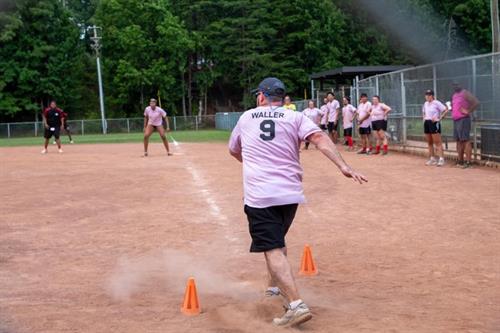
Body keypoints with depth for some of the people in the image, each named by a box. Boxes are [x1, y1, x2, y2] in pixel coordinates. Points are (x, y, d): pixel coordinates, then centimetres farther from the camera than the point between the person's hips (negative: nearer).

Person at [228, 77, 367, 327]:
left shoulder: (246, 118, 11)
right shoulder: (295, 117, 7)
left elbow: (234, 150, 27)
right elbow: (319, 138, -12)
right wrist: (343, 167, -20)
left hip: (259, 195, -3)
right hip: (290, 193, 3)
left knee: (273, 249, -9)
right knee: (276, 239, 28)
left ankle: (296, 305, -24)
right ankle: (276, 286, 43)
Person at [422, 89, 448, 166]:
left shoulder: (436, 103, -9)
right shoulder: (425, 104, 14)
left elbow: (446, 110, -15)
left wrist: (439, 118, -17)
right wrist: (424, 118, 13)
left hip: (434, 123, -8)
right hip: (426, 123, 8)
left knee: (438, 142, -11)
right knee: (429, 142, 11)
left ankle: (441, 159, -14)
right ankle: (432, 159, 18)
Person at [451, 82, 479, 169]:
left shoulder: (465, 93, -7)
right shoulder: (454, 95, 18)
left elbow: (476, 102, -16)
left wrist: (468, 111, -15)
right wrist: (450, 107, 9)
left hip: (463, 120, -9)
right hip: (455, 120, 9)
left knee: (465, 140, -11)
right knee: (458, 141, 12)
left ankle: (468, 162, -13)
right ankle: (460, 161, 18)